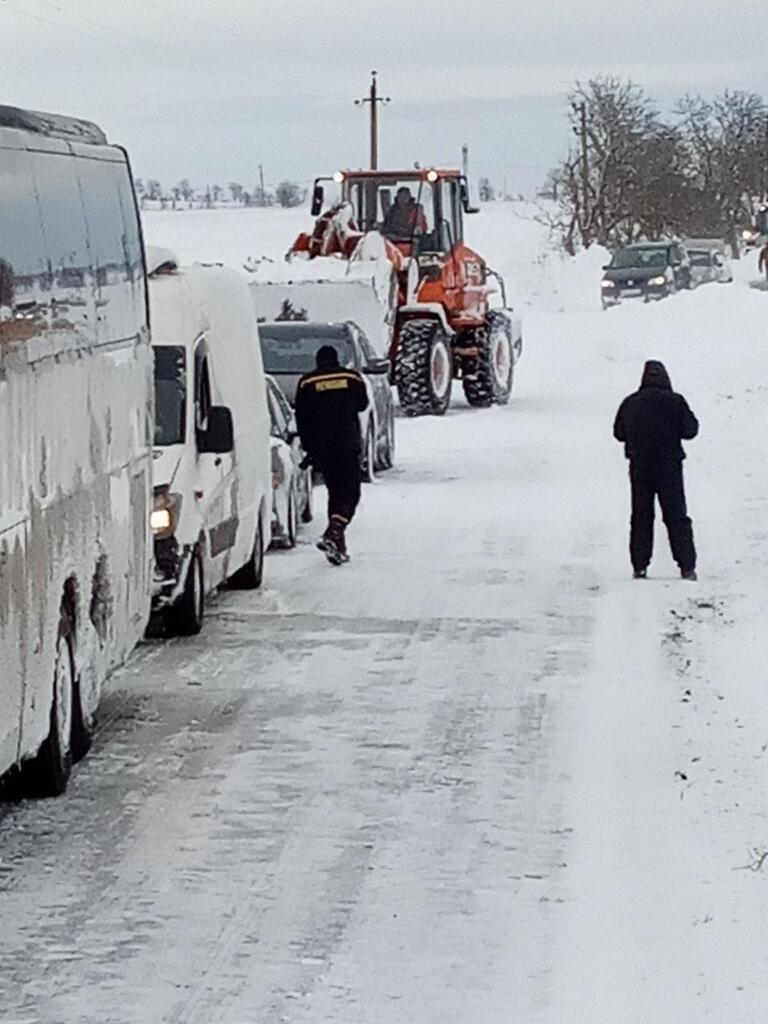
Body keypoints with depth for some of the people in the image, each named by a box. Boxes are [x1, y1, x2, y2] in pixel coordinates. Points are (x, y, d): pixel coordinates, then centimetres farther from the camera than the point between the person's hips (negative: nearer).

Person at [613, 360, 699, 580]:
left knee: (641, 517, 10)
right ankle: (687, 566, -2)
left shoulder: (630, 403, 0)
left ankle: (640, 567, 5)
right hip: (669, 467, -2)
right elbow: (690, 430, -7)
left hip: (639, 467, 2)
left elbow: (619, 433, 8)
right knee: (676, 517, 3)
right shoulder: (674, 402, -10)